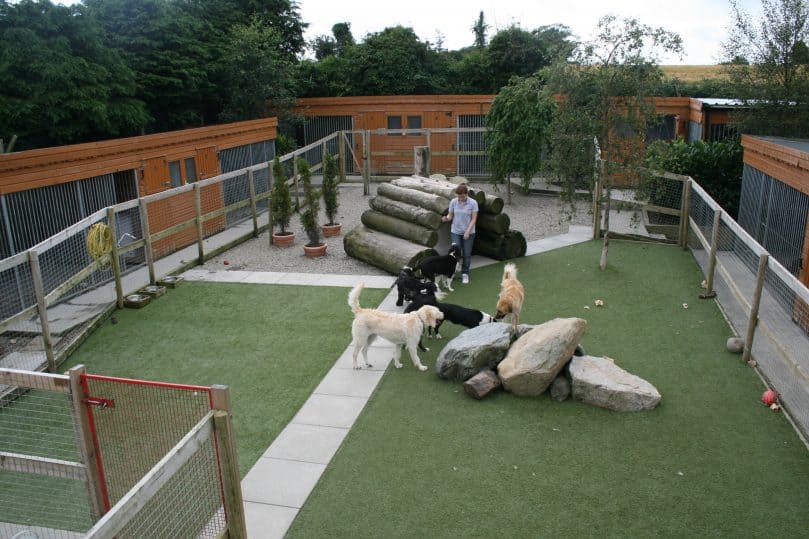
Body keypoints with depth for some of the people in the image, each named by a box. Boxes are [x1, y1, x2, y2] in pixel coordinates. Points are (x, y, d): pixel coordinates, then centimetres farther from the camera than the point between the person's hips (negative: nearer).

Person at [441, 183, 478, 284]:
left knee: (467, 254, 6)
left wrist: (467, 232, -15)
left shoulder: (473, 203, -10)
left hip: (469, 233, -1)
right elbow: (450, 215, 1)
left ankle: (465, 274, 20)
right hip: (455, 232, 1)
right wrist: (446, 218, -23)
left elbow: (474, 219, -9)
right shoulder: (453, 202, -4)